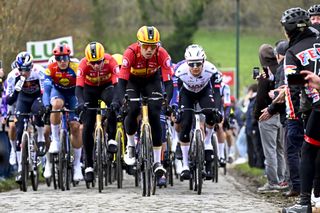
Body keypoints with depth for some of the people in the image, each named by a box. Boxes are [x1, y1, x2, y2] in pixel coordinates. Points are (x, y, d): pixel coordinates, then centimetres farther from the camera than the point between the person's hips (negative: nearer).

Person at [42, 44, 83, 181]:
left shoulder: (76, 68, -28)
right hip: (58, 92, 0)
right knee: (57, 104, -37)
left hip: (72, 94, 0)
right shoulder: (51, 69, -25)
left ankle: (77, 165, -2)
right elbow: (46, 87, -32)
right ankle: (55, 140, -24)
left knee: (75, 126, -12)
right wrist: (46, 104, -48)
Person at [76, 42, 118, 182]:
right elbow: (79, 87, -34)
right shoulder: (84, 64, -28)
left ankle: (111, 139, -26)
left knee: (112, 102, -38)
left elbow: (118, 82, -34)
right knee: (87, 127, -7)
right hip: (90, 90, 1)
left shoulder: (110, 61, -29)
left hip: (106, 87, -1)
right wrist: (81, 102, -53)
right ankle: (88, 165, 2)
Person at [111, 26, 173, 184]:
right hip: (133, 80, -1)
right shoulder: (131, 52, -34)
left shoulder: (162, 54, -32)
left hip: (152, 80, 1)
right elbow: (122, 81, -36)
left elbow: (168, 82, -33)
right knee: (132, 110, -24)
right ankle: (130, 145, 4)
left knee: (155, 115, -14)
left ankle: (157, 162, -8)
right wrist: (117, 100, -52)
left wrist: (168, 102, -48)